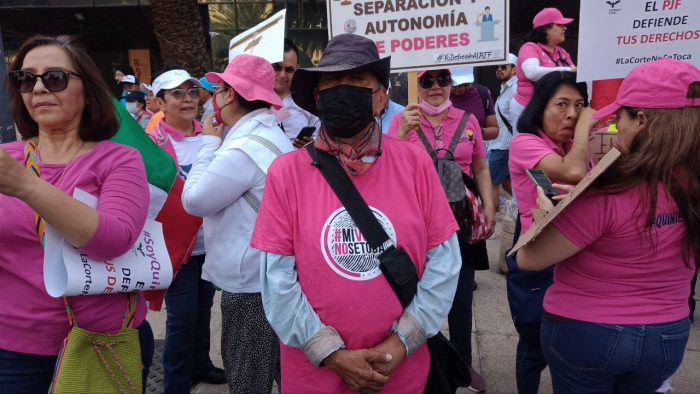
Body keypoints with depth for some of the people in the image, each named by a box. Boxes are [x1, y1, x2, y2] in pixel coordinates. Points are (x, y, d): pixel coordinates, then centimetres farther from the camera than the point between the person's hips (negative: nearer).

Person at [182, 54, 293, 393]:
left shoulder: (244, 147, -22)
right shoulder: (270, 135, 11)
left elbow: (194, 200, -15)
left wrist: (210, 142, -7)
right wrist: (219, 141, 8)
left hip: (249, 282, -10)